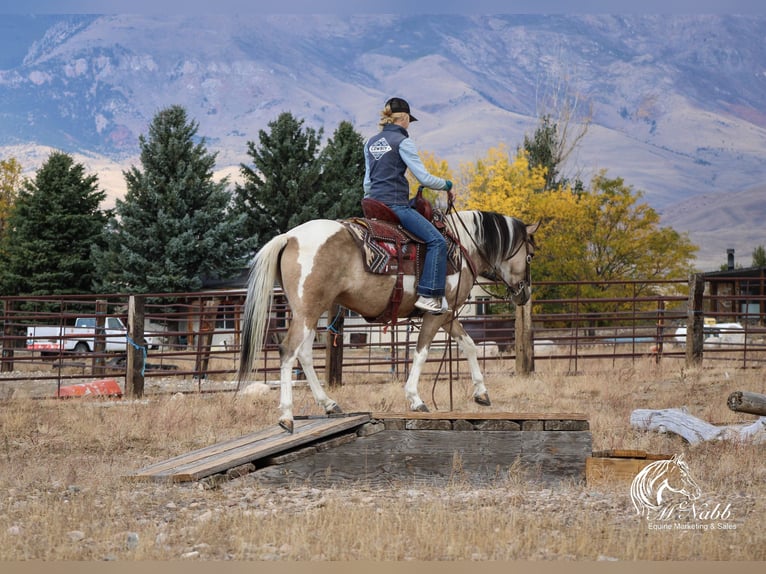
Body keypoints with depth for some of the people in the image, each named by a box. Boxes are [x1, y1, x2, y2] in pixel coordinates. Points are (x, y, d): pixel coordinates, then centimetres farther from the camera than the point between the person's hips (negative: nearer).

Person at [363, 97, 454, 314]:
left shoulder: (371, 143, 14)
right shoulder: (402, 142, -9)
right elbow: (424, 178, -12)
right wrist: (447, 185, 3)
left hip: (375, 205, 9)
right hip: (396, 205, -9)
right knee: (436, 241, -11)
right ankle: (428, 295, -19)